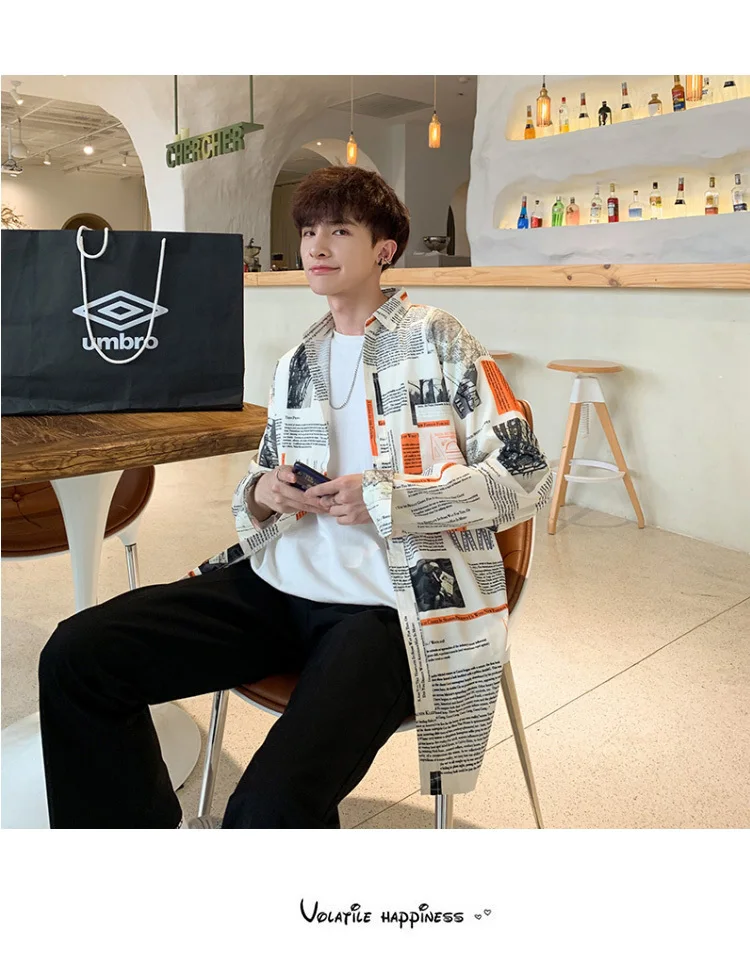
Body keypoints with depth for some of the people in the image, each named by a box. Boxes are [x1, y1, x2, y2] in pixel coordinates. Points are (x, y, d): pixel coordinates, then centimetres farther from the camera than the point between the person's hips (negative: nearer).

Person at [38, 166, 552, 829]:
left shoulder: (436, 339, 1)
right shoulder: (296, 364, 18)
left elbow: (526, 476, -5)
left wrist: (386, 498, -14)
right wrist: (262, 496, -1)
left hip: (390, 603, -6)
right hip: (282, 583, 6)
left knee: (272, 808, -31)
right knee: (75, 655, -10)